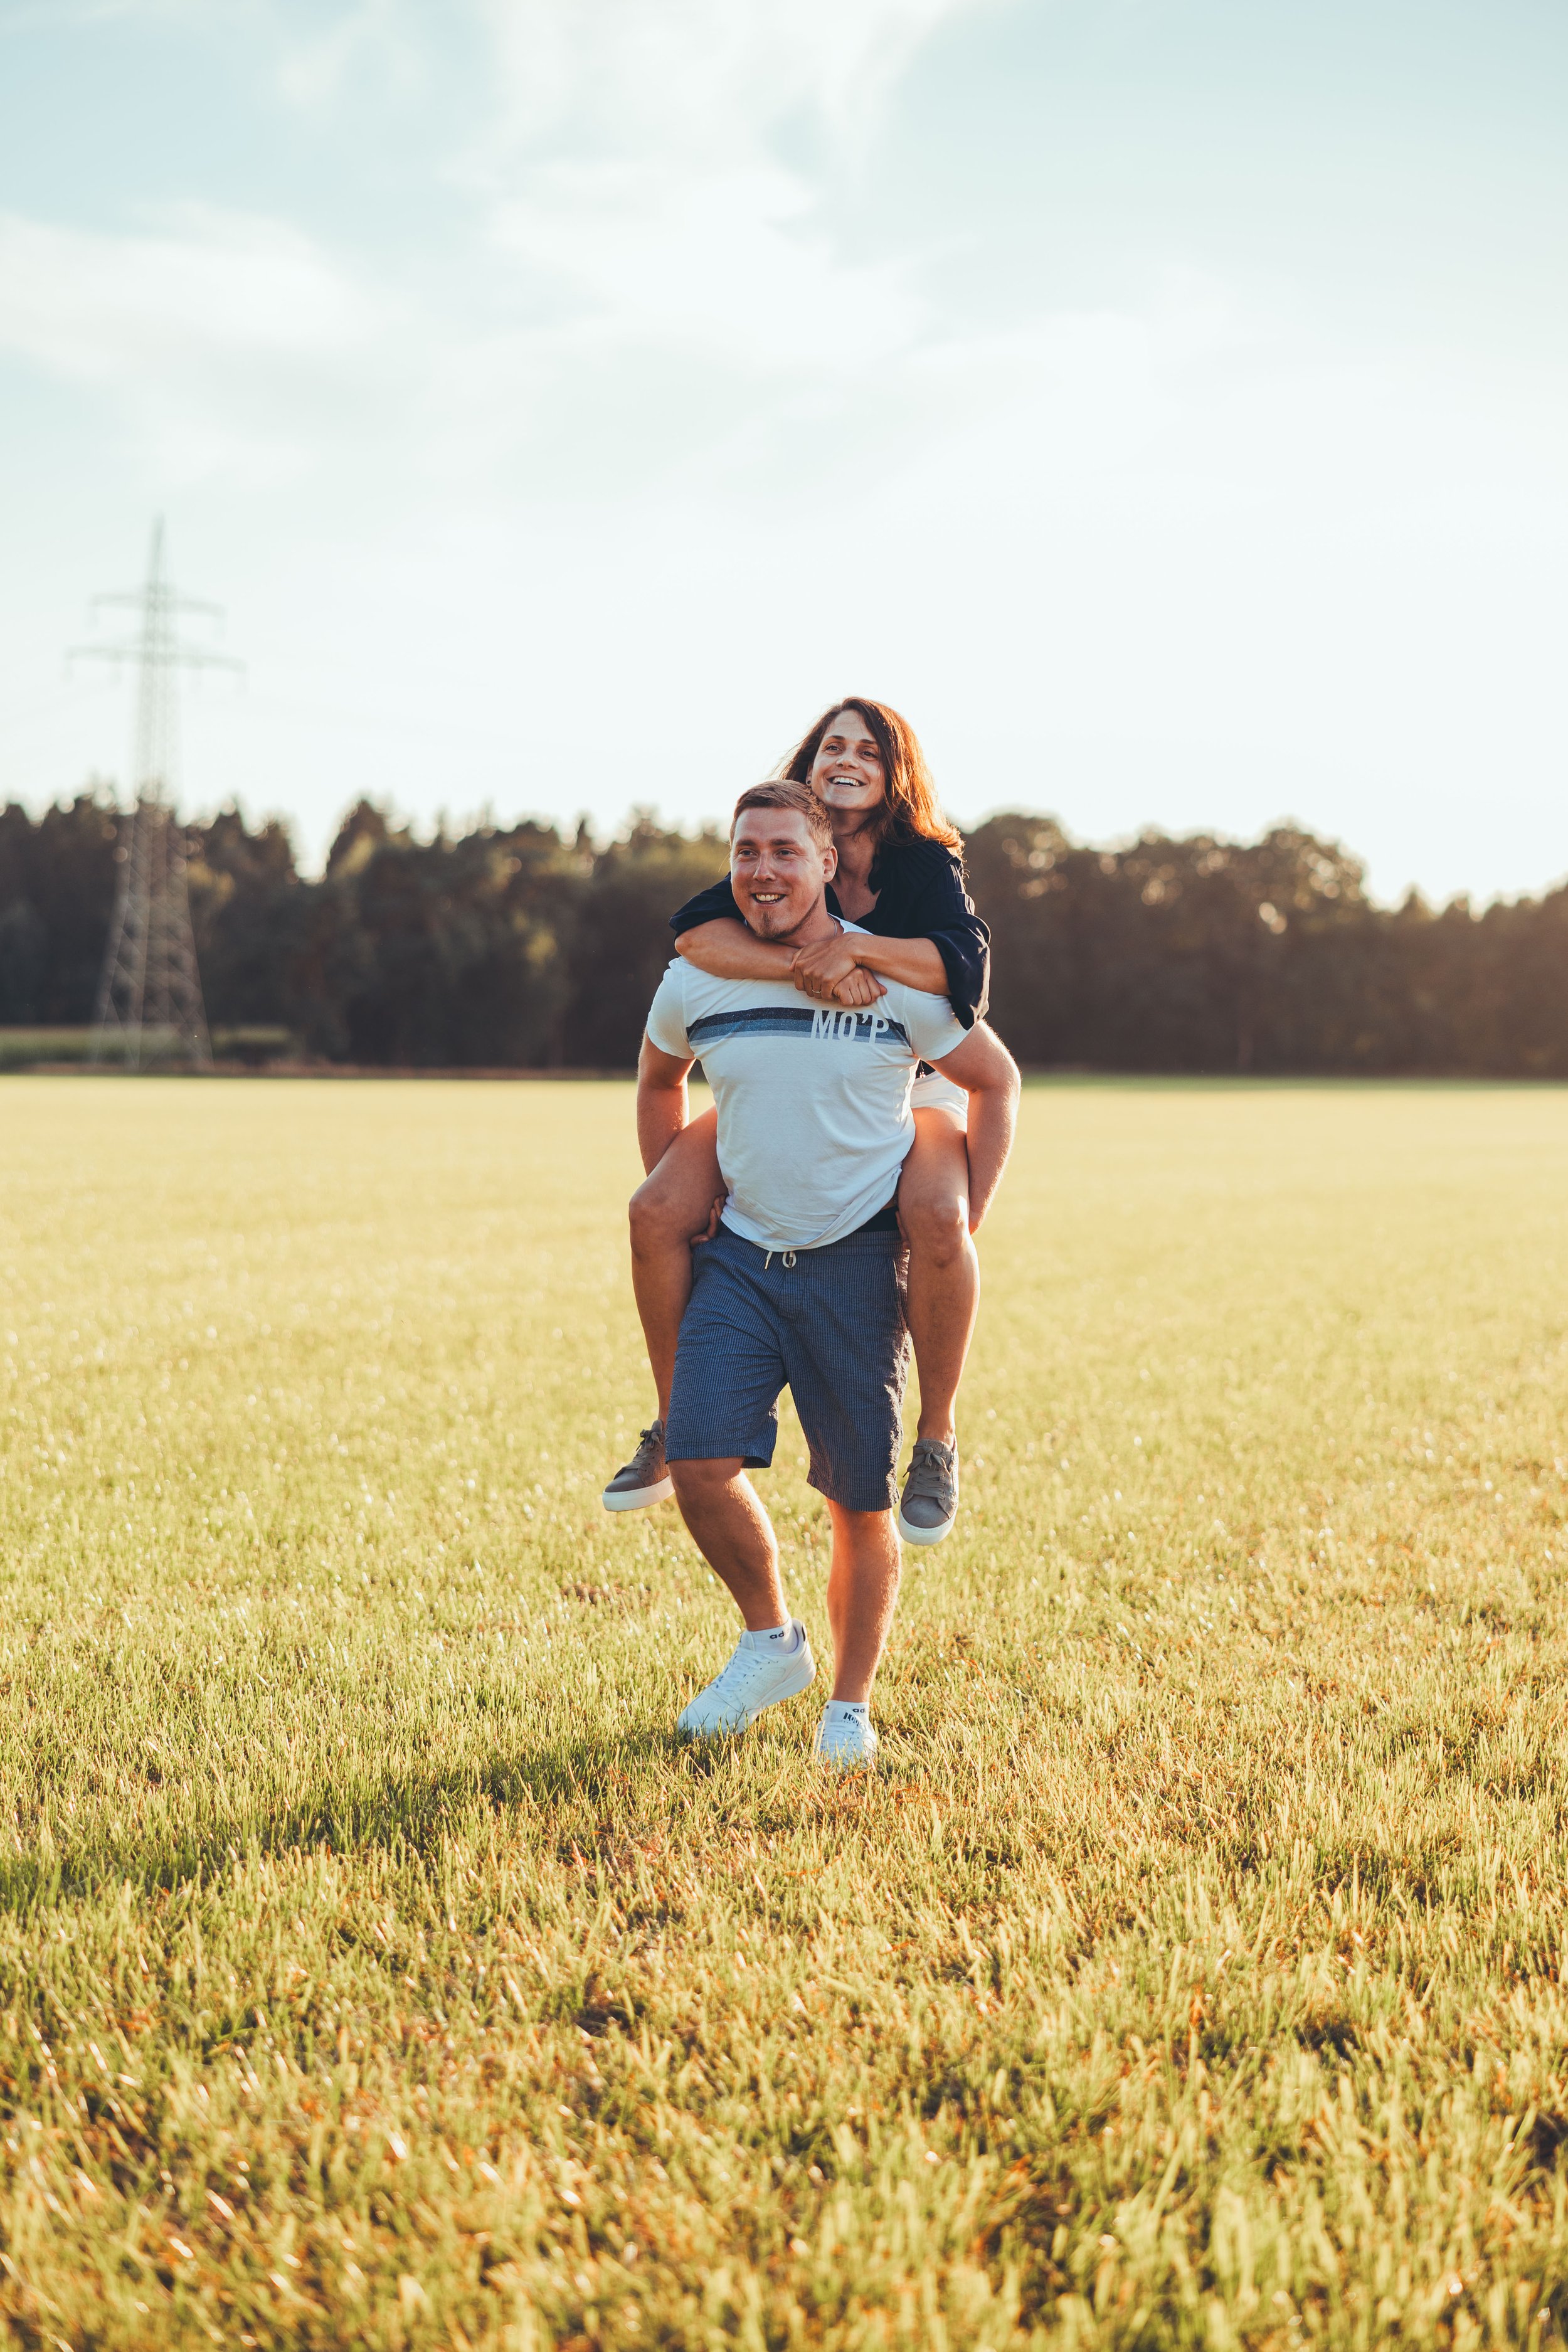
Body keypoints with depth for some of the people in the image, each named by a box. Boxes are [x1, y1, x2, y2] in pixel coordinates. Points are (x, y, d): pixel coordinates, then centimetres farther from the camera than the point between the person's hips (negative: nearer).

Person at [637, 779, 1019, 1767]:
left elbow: (998, 1083, 4)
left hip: (858, 1266, -2)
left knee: (861, 1500, 2)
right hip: (739, 1256, 2)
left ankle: (851, 1705, 22)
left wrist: (963, 1230, -1)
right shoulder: (694, 984, -1)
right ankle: (773, 1642, 12)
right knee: (700, 1461, -13)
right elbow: (658, 1082, 21)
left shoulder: (896, 981, -9)